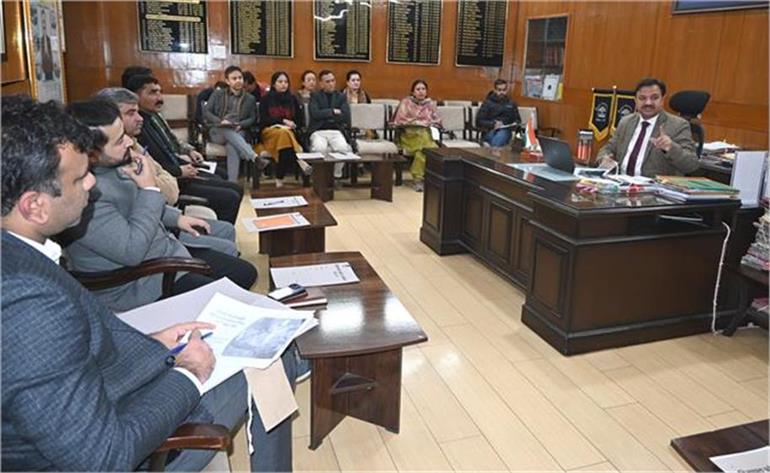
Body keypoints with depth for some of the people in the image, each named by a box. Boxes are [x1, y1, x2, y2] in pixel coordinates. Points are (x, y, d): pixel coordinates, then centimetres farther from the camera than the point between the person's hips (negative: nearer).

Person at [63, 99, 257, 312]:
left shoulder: (111, 165, 0)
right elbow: (131, 250, -31)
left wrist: (176, 218, 10)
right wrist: (149, 189, -24)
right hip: (139, 285, -9)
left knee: (246, 272, 7)